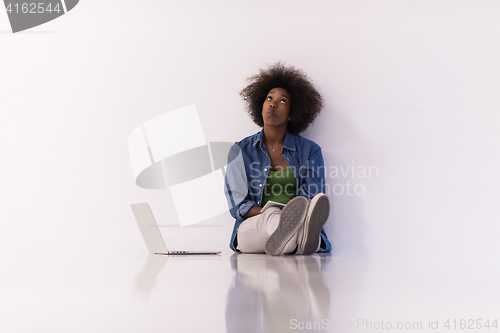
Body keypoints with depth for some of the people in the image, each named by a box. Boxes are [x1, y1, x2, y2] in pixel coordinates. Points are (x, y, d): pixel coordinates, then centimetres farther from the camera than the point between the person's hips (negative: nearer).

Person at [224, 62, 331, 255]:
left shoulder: (310, 151, 12)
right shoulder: (241, 151, 13)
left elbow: (313, 199, 2)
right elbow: (237, 204, 5)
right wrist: (269, 214, -17)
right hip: (251, 228, -1)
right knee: (272, 215, -38)